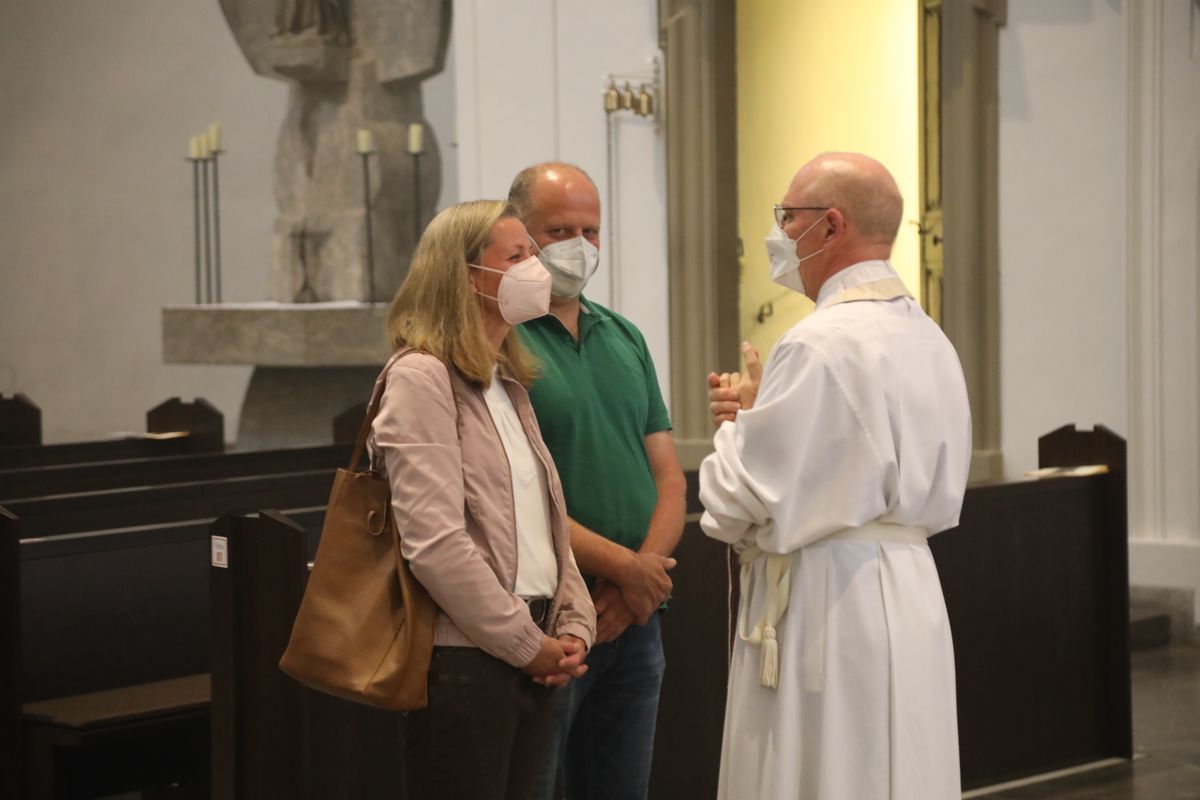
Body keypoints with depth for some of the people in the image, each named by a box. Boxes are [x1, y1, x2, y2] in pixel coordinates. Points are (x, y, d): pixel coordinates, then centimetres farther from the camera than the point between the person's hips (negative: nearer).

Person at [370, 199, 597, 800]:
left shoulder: (509, 384, 17)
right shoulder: (419, 378, -11)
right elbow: (435, 542, -19)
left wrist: (572, 628, 3)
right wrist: (528, 645, -14)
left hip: (533, 659, 8)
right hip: (464, 661, -8)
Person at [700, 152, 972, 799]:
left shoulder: (821, 345, -17)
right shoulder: (927, 339, 10)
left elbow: (739, 504, -17)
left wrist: (740, 420, 2)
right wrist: (765, 416, 11)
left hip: (826, 610, -9)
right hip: (910, 595, 9)